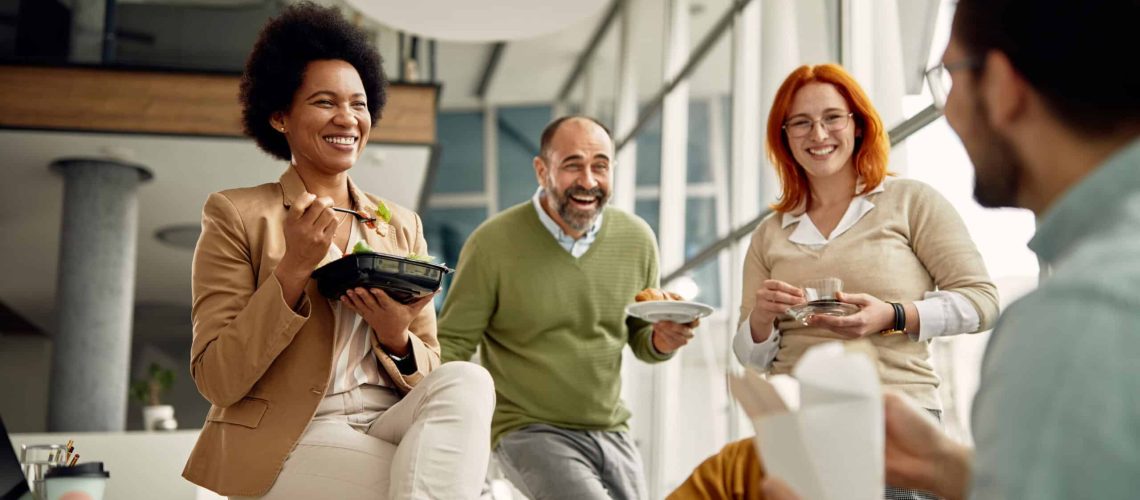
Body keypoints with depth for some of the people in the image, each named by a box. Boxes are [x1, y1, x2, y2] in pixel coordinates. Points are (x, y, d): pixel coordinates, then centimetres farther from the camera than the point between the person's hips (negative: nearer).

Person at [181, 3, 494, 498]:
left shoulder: (403, 226, 12)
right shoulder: (236, 215, 0)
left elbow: (431, 379, 11)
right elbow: (216, 382, -7)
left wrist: (396, 339, -12)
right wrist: (293, 270, -18)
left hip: (389, 430, 5)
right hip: (284, 443, -5)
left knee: (468, 380, -27)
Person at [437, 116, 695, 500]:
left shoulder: (637, 238, 1)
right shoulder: (493, 243, -12)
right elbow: (452, 343, -7)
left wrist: (661, 342, -10)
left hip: (611, 433, 5)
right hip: (528, 429, -5)